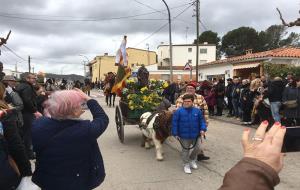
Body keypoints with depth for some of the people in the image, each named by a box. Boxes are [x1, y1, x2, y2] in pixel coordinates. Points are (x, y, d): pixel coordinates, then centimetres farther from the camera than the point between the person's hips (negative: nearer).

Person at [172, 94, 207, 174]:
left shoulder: (197, 111, -4)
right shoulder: (178, 111, -11)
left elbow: (202, 121, 5)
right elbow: (174, 123, -7)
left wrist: (203, 129, -9)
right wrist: (175, 133, -9)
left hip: (196, 135, 2)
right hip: (184, 135, -2)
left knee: (197, 148, 8)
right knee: (185, 150, 10)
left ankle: (192, 159, 36)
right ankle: (186, 165, 27)